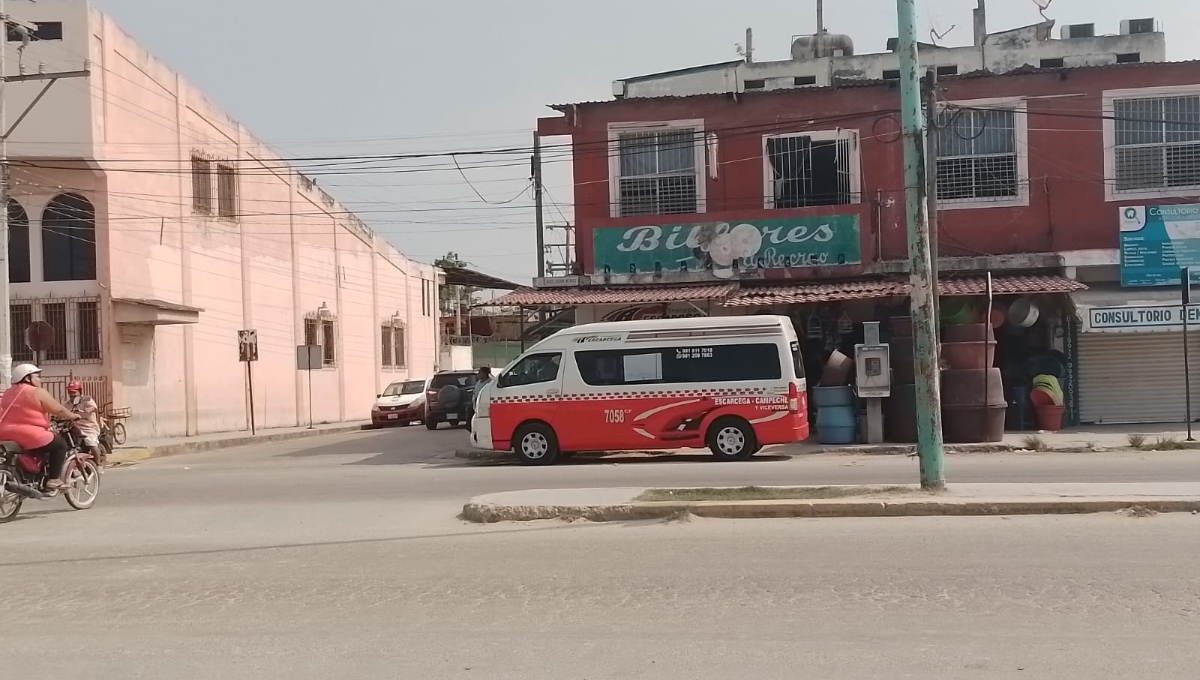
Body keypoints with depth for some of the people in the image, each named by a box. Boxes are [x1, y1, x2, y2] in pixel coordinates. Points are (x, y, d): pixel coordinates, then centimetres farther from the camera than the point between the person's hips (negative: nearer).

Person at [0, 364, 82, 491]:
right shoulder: (38, 392, -5)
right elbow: (59, 410, 0)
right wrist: (73, 416, 18)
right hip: (29, 436, -9)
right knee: (60, 443, 5)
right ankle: (53, 480, -3)